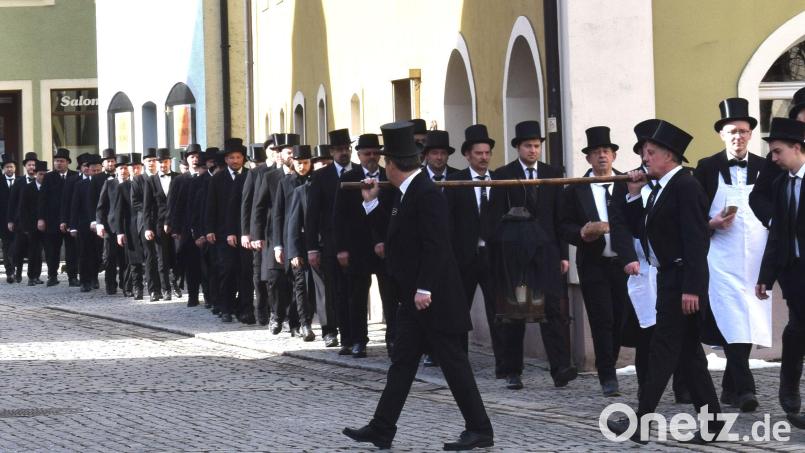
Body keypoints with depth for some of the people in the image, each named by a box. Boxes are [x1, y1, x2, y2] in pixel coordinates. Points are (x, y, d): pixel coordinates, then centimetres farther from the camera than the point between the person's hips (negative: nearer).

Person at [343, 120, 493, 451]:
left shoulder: (426, 194, -17)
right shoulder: (405, 194, 13)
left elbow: (435, 245, -24)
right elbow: (392, 234, 21)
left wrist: (424, 289, -25)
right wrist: (371, 203, 16)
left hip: (433, 299, -10)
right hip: (415, 299, 10)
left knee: (453, 363, -4)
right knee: (401, 363, 11)